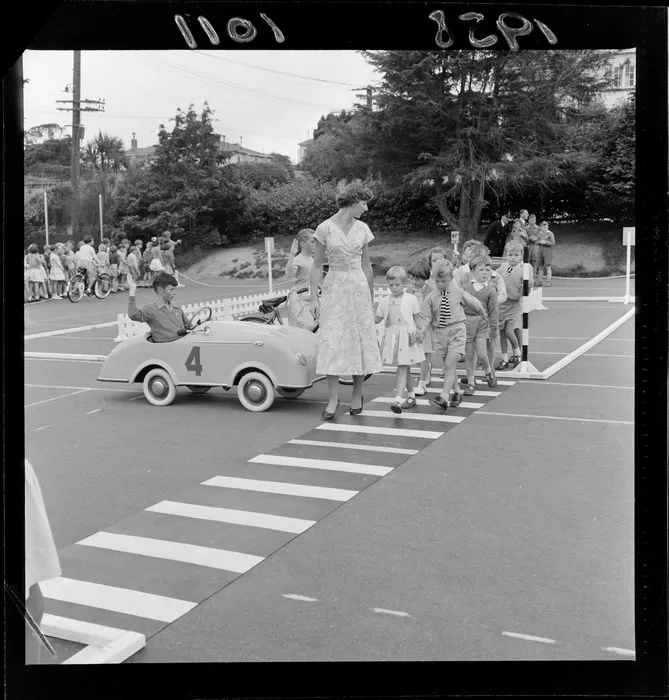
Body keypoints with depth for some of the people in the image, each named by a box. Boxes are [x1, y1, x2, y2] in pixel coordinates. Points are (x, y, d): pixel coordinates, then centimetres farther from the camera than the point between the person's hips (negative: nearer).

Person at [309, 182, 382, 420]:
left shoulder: (362, 229, 6)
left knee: (360, 340, 3)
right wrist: (314, 298, -7)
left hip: (358, 287, 3)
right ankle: (333, 398, 0)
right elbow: (316, 265, -1)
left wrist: (371, 299, 14)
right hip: (334, 288, -3)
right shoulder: (325, 228, -4)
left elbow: (367, 266, 12)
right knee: (332, 343, -6)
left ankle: (357, 395, 15)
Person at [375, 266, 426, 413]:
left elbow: (417, 318, 4)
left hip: (407, 334, -4)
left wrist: (423, 330, -11)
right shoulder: (385, 301, 8)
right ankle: (411, 396, 28)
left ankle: (398, 399, -18)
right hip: (392, 336, 4)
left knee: (402, 368, -11)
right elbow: (377, 319, 10)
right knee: (405, 368, 15)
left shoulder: (411, 299, 0)